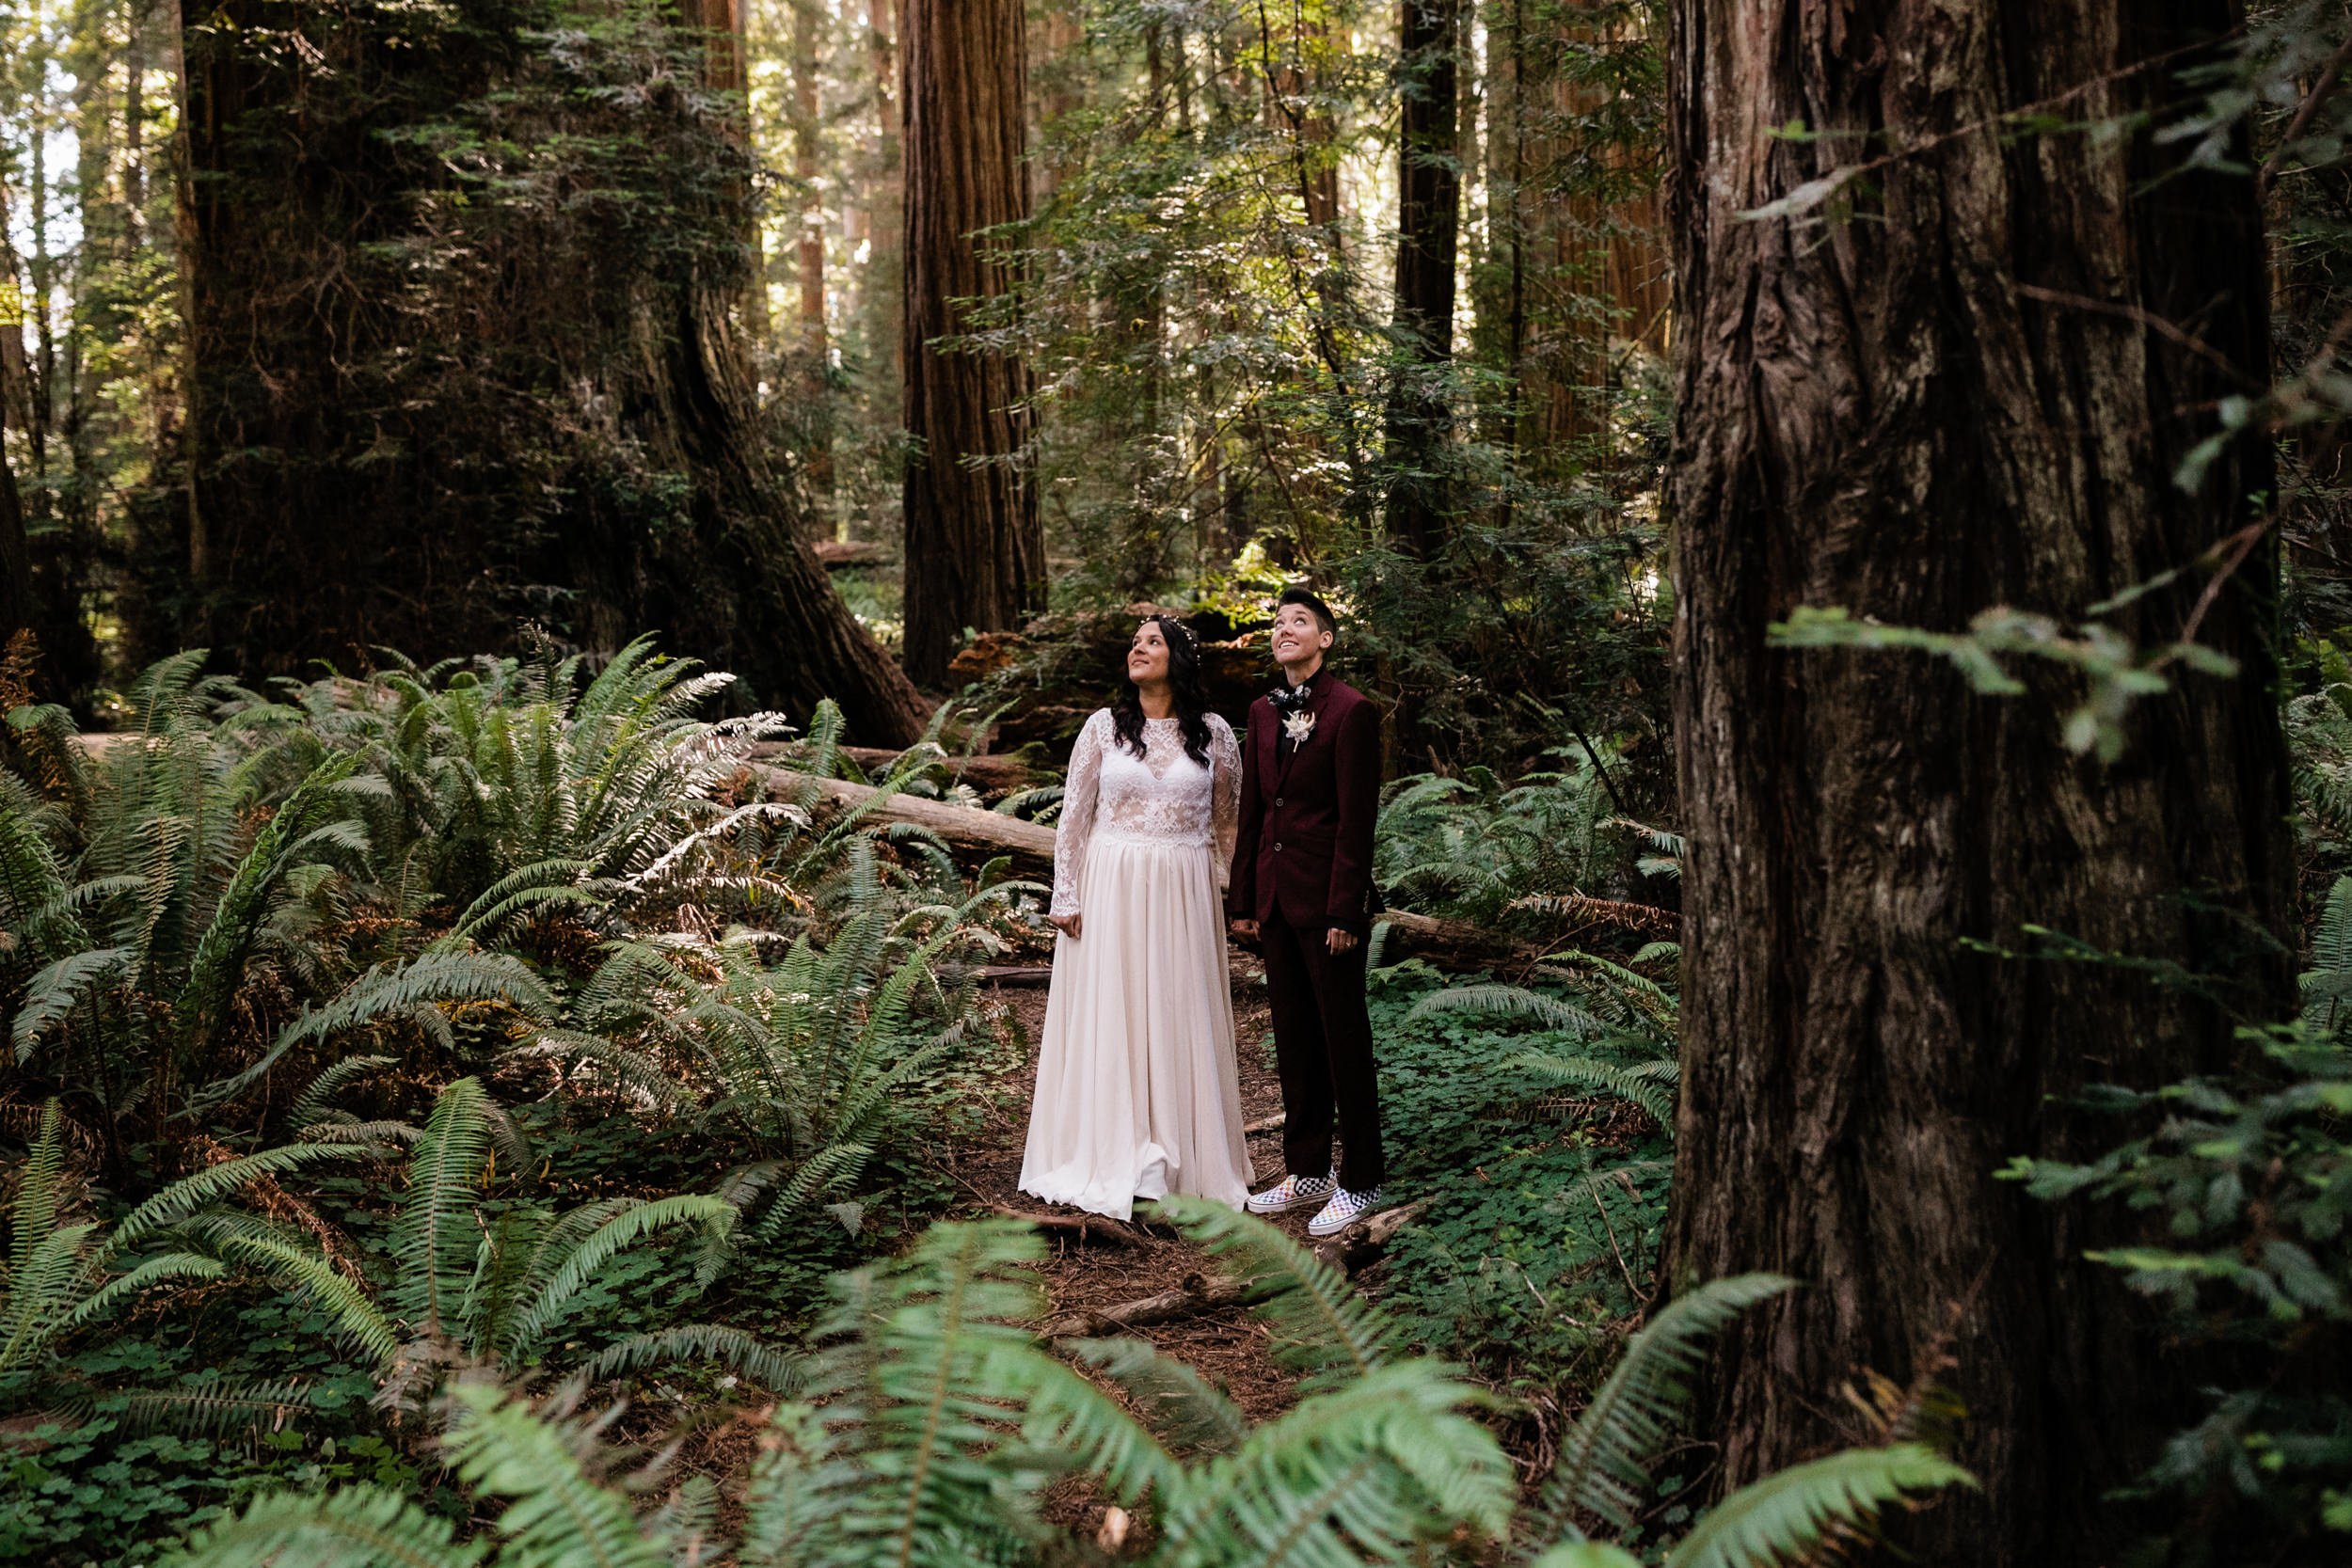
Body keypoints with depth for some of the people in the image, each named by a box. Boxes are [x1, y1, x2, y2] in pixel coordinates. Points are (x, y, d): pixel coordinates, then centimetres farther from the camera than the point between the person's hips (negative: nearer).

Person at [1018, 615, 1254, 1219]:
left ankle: (1181, 1156, 15)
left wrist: (1218, 888, 6)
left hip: (1183, 897, 0)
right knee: (1109, 1016, 3)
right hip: (1111, 890, 0)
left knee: (1180, 1018, 5)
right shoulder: (1104, 728, 1)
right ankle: (1111, 1156, 11)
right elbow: (1073, 815, 2)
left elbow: (1226, 819, 10)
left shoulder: (1212, 734, 2)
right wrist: (1066, 896, -2)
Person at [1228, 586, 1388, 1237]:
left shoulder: (1351, 711, -11)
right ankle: (1307, 1171, 23)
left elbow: (1357, 818, -14)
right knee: (1293, 1039, 13)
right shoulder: (1263, 711, 11)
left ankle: (1360, 1182, 13)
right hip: (1275, 899, 7)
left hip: (1327, 900, -7)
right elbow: (1251, 811, 14)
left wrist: (1345, 911, -16)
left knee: (1343, 1039, 2)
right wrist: (1242, 900, 11)